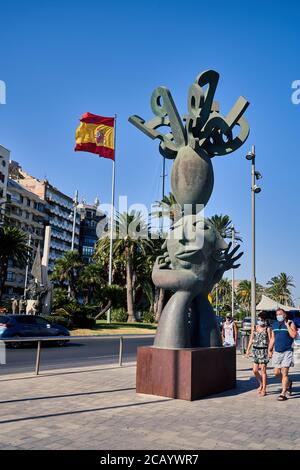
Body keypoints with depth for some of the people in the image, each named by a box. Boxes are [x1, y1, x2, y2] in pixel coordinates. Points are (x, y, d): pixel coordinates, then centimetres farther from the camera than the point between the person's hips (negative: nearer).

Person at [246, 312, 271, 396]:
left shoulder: (267, 329, -2)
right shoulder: (254, 328, 9)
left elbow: (270, 341, -3)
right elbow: (251, 339, 13)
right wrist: (248, 349, 7)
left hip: (264, 350, -4)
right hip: (255, 350, 4)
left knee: (263, 370, -1)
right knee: (255, 370, 5)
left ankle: (264, 389, 10)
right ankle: (261, 384, 30)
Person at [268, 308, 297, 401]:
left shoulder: (290, 323, -3)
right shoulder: (274, 325, 11)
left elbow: (293, 335, -19)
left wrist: (287, 325, -16)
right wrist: (270, 350, 15)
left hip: (287, 351, -5)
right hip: (277, 352, 5)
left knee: (284, 373, -6)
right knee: (277, 373, 7)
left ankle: (283, 394, 1)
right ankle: (288, 383, 34)